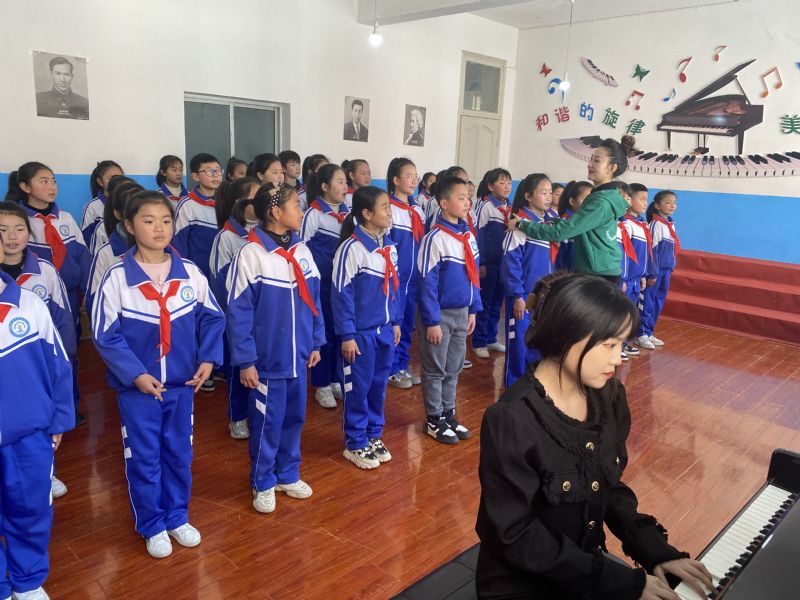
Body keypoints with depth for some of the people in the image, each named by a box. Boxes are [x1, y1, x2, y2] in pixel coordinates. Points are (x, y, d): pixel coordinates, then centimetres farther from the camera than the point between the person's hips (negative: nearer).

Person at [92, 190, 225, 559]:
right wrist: (135, 374, -17)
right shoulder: (117, 278, -11)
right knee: (143, 458, 10)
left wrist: (208, 358, -8)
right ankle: (151, 526, 29)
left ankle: (177, 517, 36)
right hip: (137, 387, -2)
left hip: (182, 383, 3)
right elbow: (104, 334, -9)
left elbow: (212, 317, 4)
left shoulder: (190, 272, -4)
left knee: (179, 453, 16)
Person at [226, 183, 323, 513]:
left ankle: (288, 474, 37)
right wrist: (245, 360, -13)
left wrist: (315, 342, 11)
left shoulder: (302, 250, 1)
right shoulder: (250, 254, -16)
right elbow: (238, 311, -13)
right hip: (267, 359, -5)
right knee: (267, 423, 8)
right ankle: (263, 483, 28)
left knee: (294, 418, 17)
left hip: (298, 358, 6)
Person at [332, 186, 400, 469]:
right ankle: (355, 444, 22)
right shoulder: (351, 248, -17)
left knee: (379, 385, 16)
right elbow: (341, 294, -15)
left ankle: (374, 436, 33)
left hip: (385, 329, 7)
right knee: (358, 388, 6)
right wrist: (347, 335, -15)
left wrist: (395, 321, 15)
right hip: (360, 332, -6)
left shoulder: (390, 246, 4)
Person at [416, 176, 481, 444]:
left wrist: (473, 310, 11)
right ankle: (435, 420, 21)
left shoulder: (468, 235, 4)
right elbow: (427, 283, -17)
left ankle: (448, 415, 30)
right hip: (439, 314, -7)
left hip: (461, 312, 7)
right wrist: (432, 322, -16)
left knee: (453, 369, 16)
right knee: (435, 370, 8)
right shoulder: (435, 238, -17)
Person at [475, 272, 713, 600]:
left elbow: (610, 488, 5)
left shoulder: (608, 397, -6)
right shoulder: (511, 419, -26)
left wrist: (655, 551, -8)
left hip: (589, 563, 6)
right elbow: (516, 535, -21)